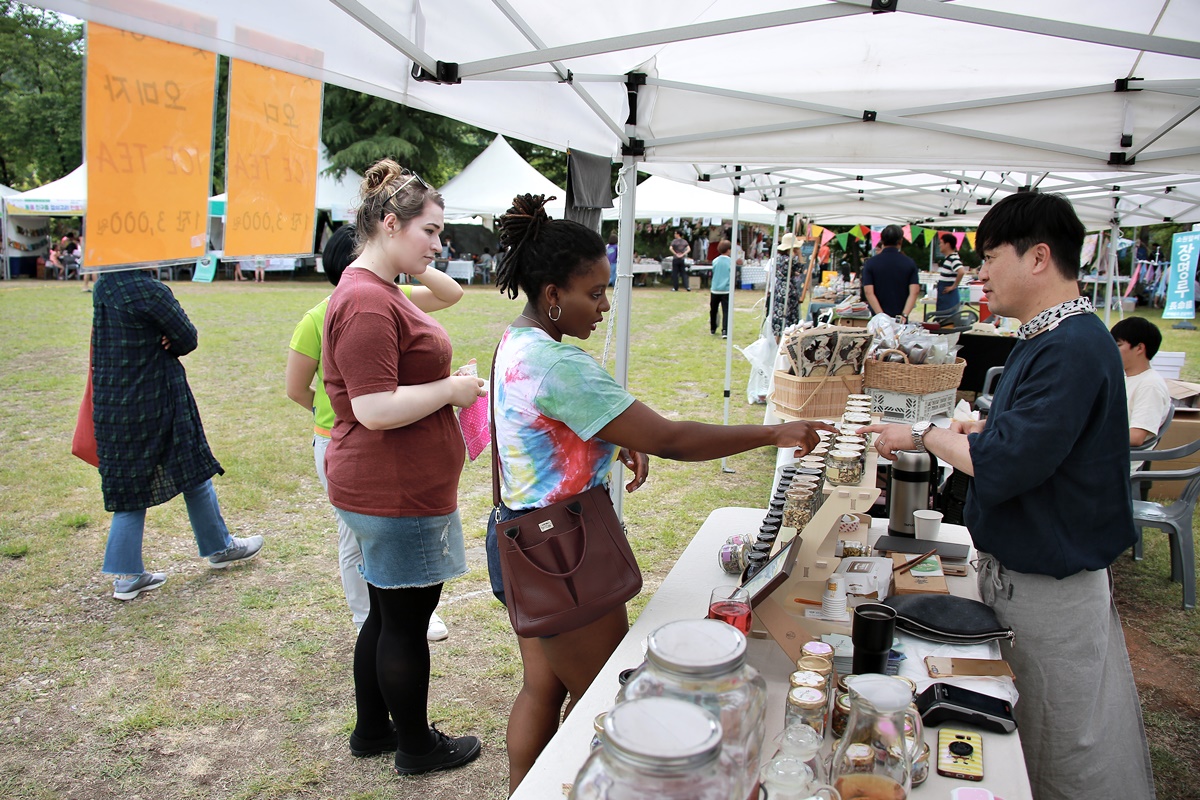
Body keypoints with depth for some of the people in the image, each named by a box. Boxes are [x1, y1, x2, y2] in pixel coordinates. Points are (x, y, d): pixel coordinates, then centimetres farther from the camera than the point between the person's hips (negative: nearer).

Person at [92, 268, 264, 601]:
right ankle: (219, 547, 28)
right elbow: (188, 339, -13)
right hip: (155, 403, -7)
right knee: (195, 473, 11)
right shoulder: (148, 291, -21)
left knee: (132, 484, 13)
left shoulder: (103, 287, 6)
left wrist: (160, 342, -8)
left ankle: (127, 575, 16)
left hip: (112, 406, 8)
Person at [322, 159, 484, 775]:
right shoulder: (367, 302, -21)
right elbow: (376, 409, -27)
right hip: (396, 493, -10)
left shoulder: (378, 291, 14)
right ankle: (416, 747, 25)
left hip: (394, 488, 10)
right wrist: (452, 389, -16)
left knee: (388, 613, 21)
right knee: (407, 619, 6)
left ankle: (372, 730, 37)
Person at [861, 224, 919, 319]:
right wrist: (904, 315, -14)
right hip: (901, 319, 1)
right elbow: (914, 292, -9)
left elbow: (868, 292, -11)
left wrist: (881, 315, -15)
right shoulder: (910, 263, 2)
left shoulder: (871, 263, -1)